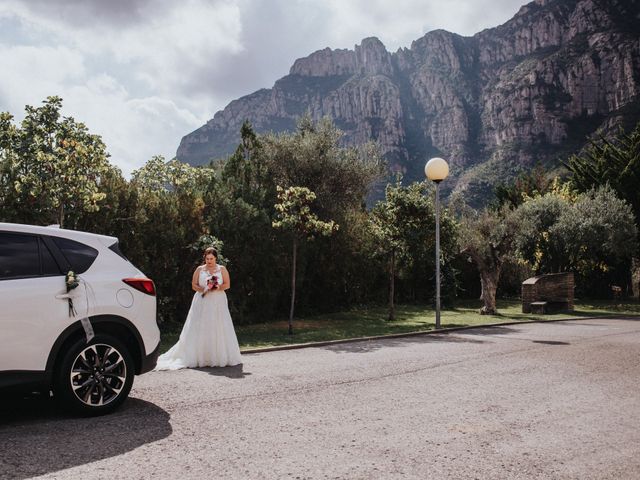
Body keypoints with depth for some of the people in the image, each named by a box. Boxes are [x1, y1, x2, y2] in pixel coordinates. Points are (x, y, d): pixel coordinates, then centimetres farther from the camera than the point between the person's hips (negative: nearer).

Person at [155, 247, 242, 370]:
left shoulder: (222, 269, 8)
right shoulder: (199, 269, 8)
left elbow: (227, 284, 5)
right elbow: (194, 285, 6)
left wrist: (217, 288, -13)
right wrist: (204, 289, -11)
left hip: (218, 303, 0)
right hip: (202, 302, 0)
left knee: (218, 329, -4)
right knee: (200, 329, -6)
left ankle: (220, 357, 0)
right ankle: (199, 358, -5)